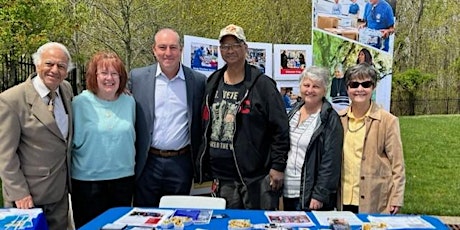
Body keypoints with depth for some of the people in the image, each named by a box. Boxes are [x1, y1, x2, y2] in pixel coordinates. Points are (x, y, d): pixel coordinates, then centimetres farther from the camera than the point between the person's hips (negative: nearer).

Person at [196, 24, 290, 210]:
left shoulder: (262, 84, -7)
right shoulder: (213, 83, 10)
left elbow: (280, 128, -8)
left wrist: (278, 166, -10)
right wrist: (202, 166, 15)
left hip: (255, 177, -5)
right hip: (221, 178, 5)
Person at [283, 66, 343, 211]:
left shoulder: (330, 119, -12)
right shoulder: (293, 112, 8)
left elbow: (330, 161, -15)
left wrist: (319, 195, -17)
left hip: (310, 195, -6)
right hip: (287, 191, 6)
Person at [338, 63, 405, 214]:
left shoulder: (388, 121, -6)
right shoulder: (339, 118, 4)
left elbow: (397, 165, -3)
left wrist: (396, 200, -6)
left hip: (375, 202, -3)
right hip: (344, 200, 3)